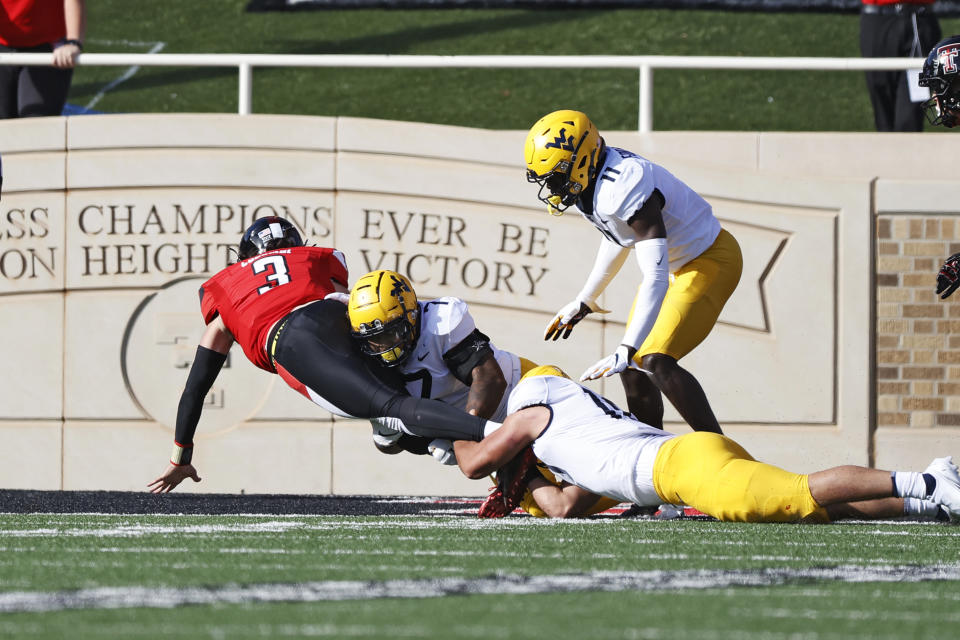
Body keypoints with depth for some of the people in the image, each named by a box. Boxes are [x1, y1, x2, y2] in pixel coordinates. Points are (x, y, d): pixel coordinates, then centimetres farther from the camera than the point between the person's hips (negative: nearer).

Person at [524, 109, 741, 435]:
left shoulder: (626, 187, -34)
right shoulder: (590, 182, -4)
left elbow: (656, 277, -37)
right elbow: (616, 240, 18)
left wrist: (626, 350, -40)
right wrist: (584, 301, 24)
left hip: (710, 261, -10)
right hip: (676, 263, 10)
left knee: (656, 361, -21)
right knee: (633, 371, 5)